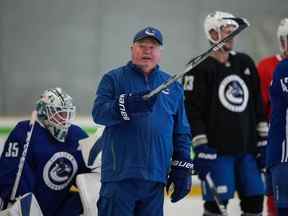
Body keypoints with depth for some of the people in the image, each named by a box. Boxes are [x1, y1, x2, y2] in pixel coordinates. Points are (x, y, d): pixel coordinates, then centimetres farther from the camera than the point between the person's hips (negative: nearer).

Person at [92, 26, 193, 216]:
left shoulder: (173, 86, 16)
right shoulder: (113, 79, 5)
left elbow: (181, 132, 17)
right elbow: (99, 113, -10)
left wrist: (182, 168, 9)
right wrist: (129, 105, -27)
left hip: (155, 177, 4)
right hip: (119, 174, -4)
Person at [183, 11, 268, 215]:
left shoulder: (245, 63, 12)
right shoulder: (200, 70, -7)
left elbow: (258, 105, 16)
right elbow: (192, 112, -11)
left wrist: (263, 140, 12)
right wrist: (200, 148, -16)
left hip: (247, 147, 6)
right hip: (217, 150, -6)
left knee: (254, 199, 6)